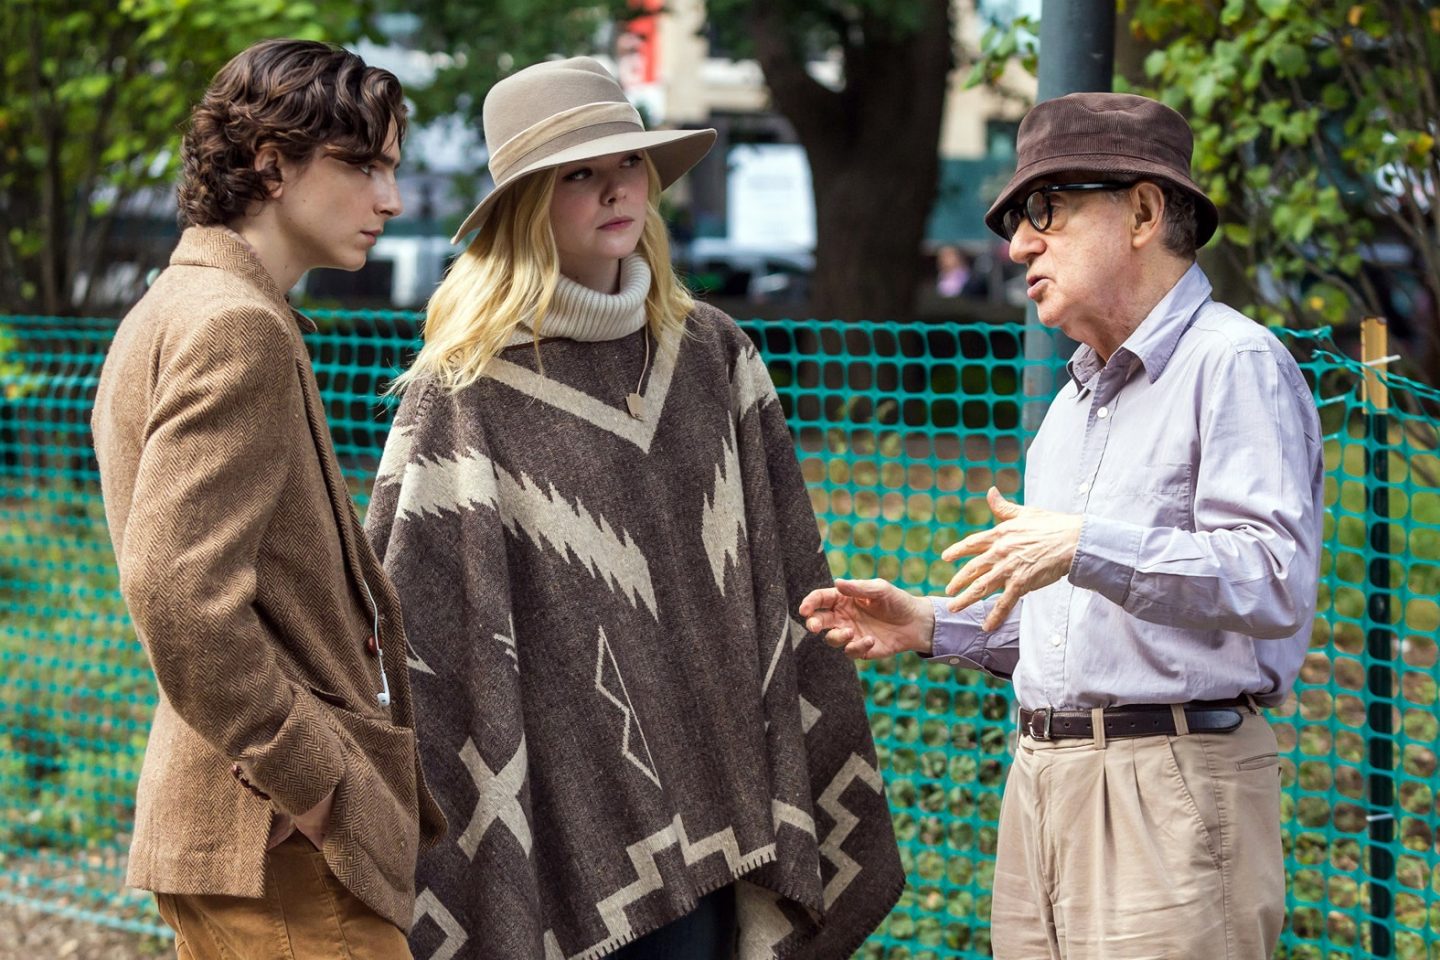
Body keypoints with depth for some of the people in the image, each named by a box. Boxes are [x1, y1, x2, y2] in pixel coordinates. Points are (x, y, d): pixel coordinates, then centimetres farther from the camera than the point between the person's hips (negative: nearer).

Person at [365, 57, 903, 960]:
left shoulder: (715, 354, 9)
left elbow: (786, 581, 12)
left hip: (706, 804, 4)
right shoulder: (467, 389, -4)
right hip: (563, 810, -3)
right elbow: (416, 616, -5)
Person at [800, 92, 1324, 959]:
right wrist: (934, 626, 14)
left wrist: (1087, 548, -26)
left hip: (1174, 787, -8)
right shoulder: (1076, 399, 24)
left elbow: (1277, 578, -19)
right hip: (1042, 783, 8)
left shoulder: (1236, 365, -6)